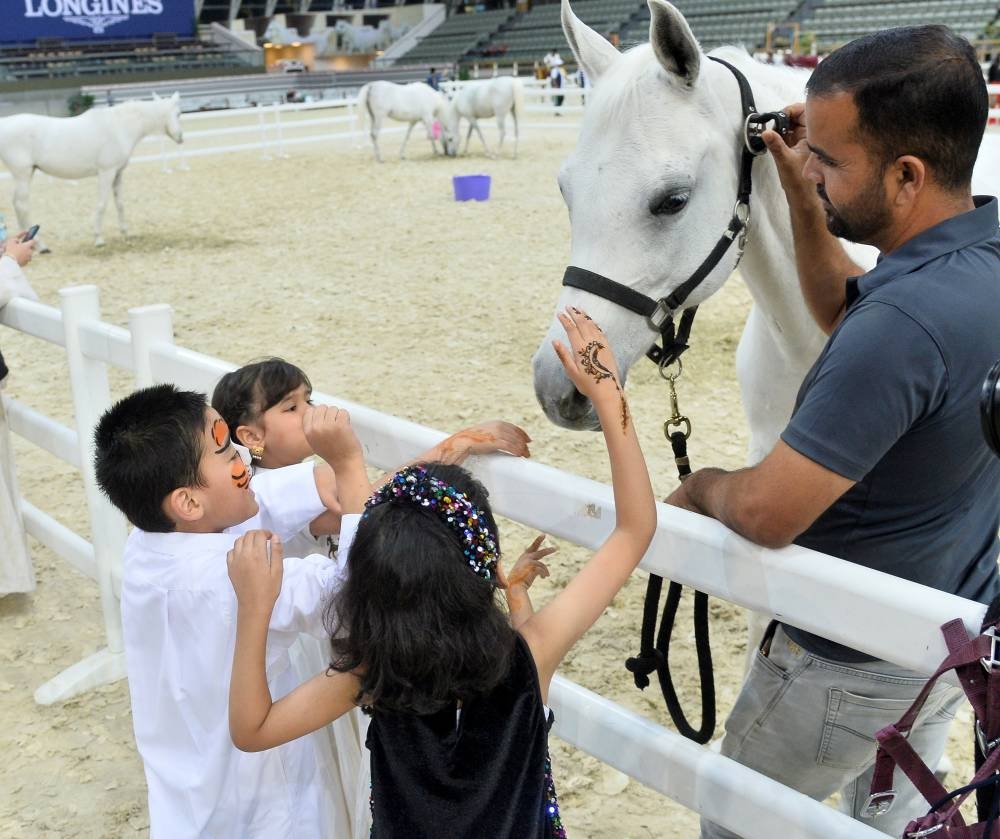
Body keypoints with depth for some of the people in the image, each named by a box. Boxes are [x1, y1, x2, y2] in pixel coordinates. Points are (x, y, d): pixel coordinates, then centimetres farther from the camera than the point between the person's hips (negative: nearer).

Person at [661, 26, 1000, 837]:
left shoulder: (905, 321, -36)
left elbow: (766, 512, -33)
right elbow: (845, 316, 13)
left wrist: (702, 484, -11)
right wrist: (802, 199, 1)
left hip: (853, 665, -8)